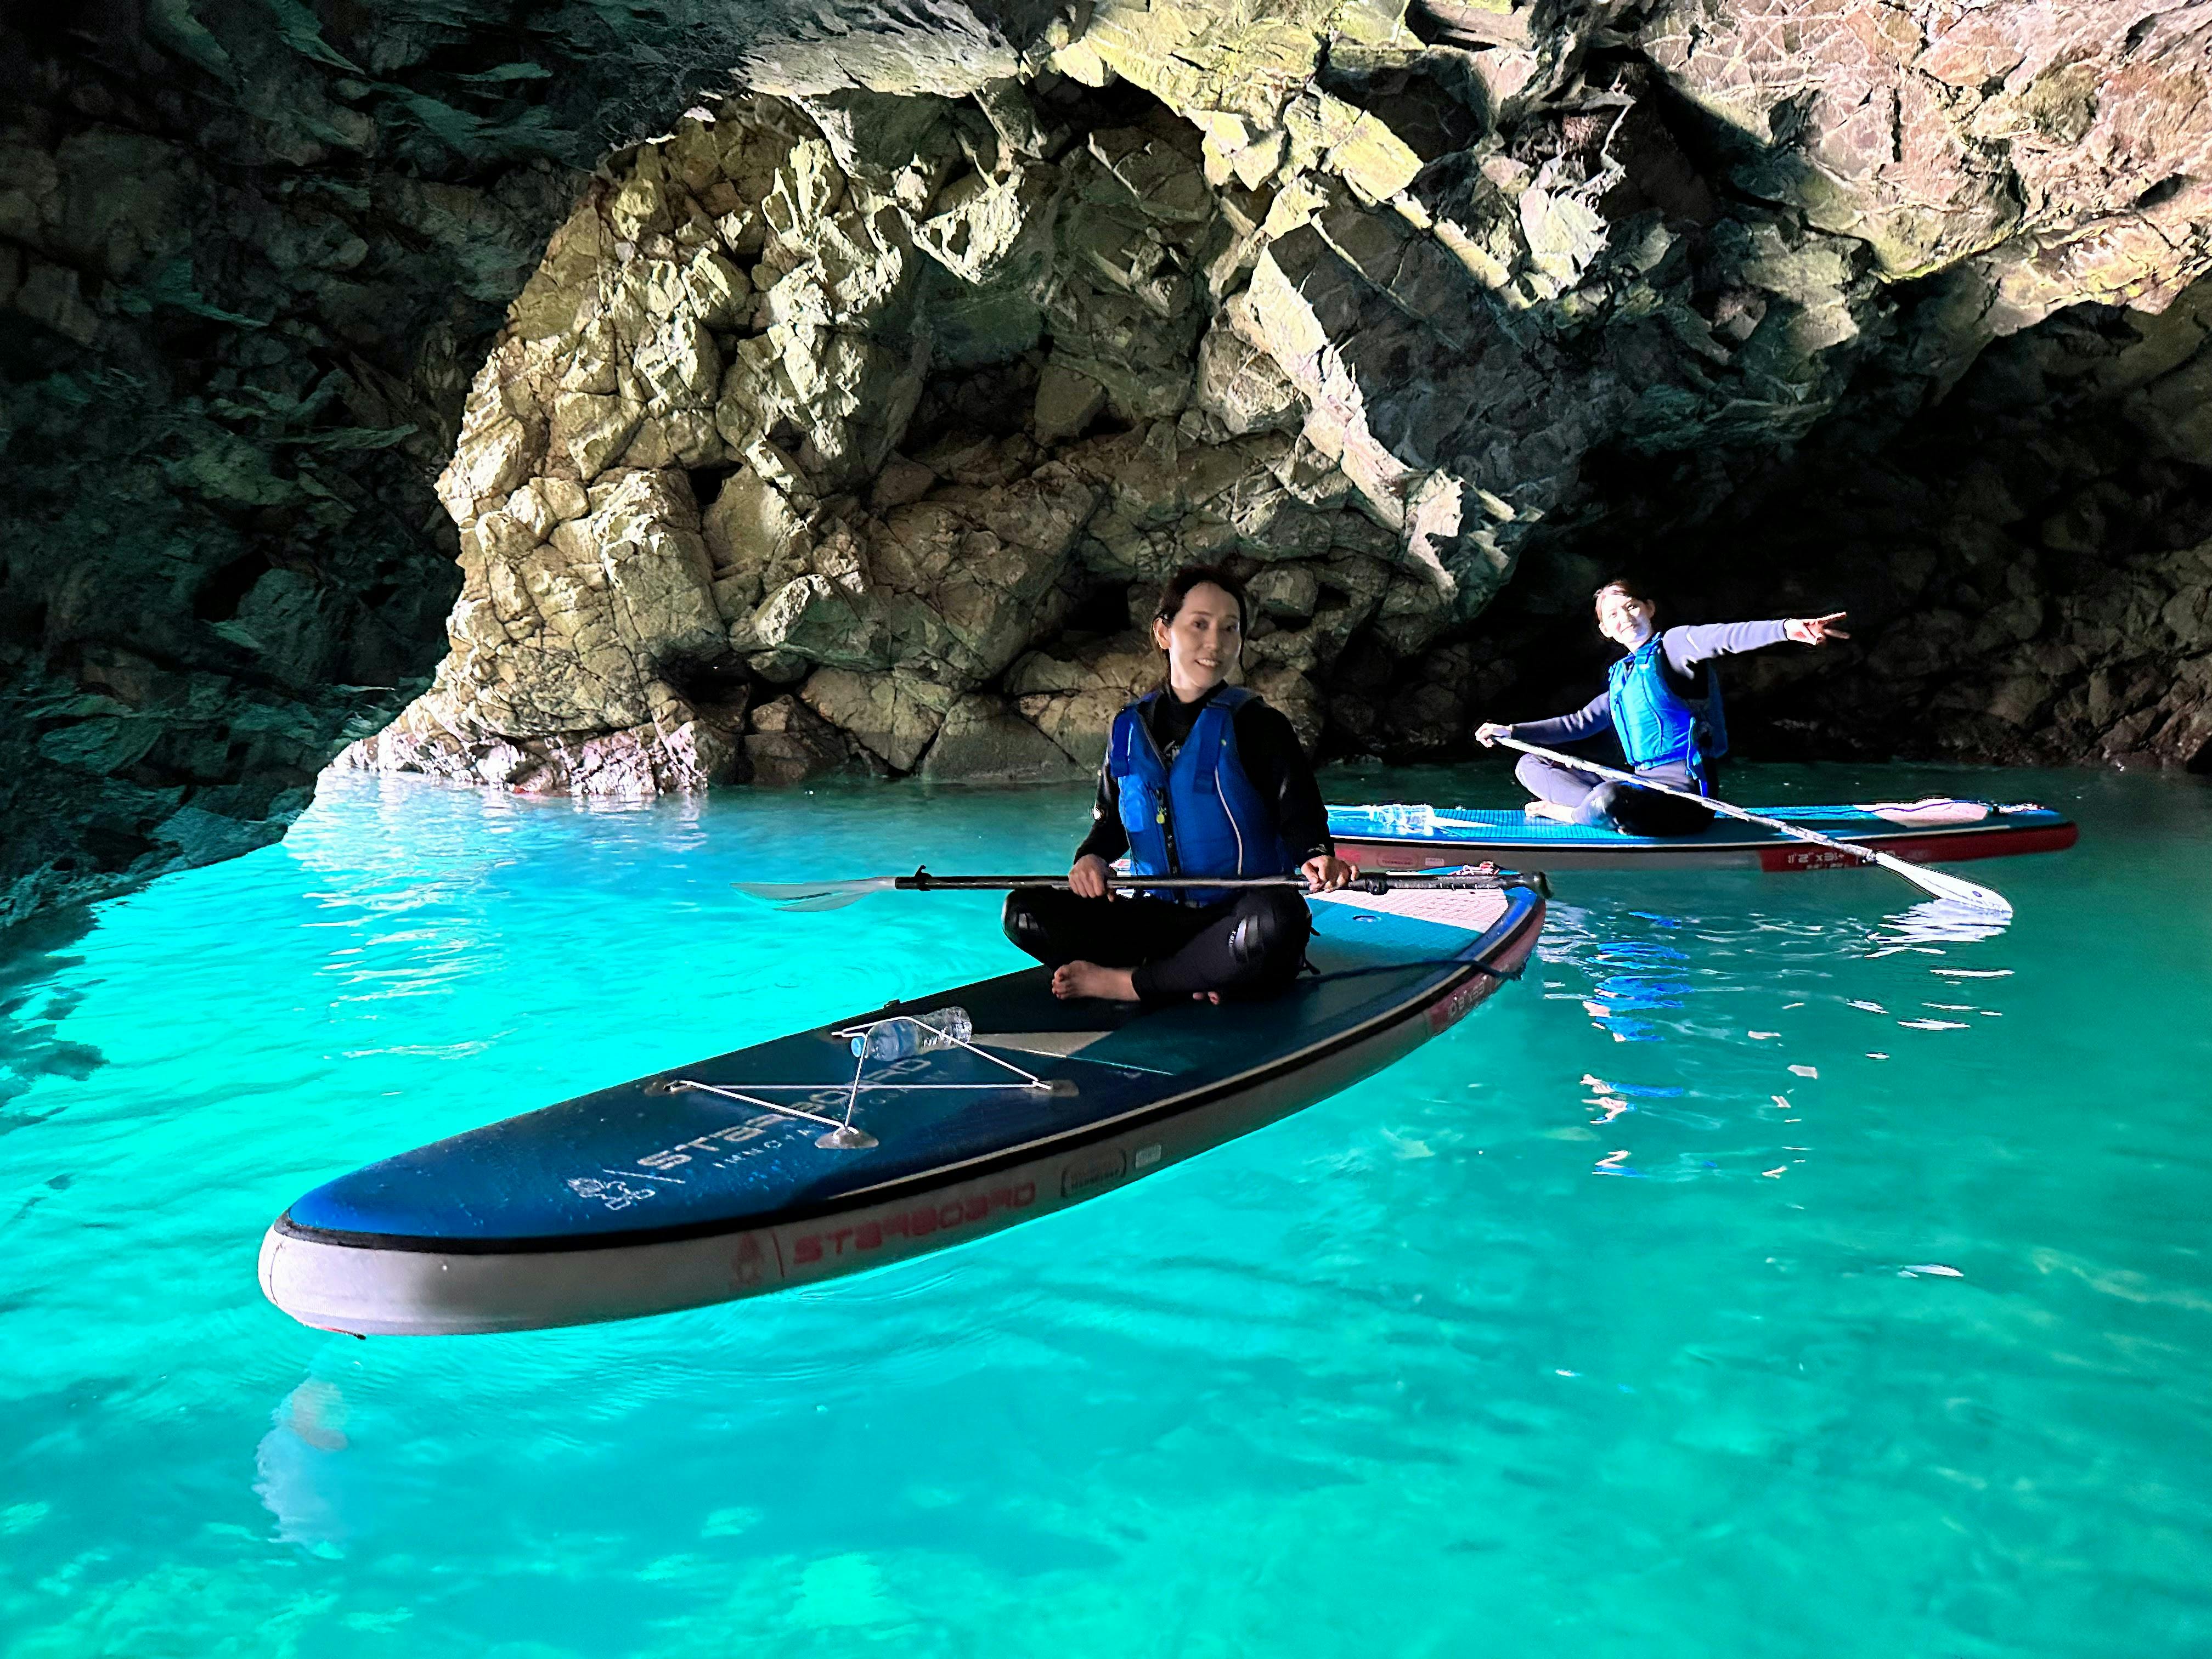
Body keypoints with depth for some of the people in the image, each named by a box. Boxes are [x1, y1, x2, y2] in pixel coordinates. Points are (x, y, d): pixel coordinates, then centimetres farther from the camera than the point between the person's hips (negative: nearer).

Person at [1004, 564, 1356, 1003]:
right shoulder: (1129, 729, 10)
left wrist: (1317, 856, -35)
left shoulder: (1256, 725, -3)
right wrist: (1091, 859, -5)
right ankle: (1186, 978, -23)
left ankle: (1126, 983, -23)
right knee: (1025, 911, -12)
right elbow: (1111, 822, 19)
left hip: (1235, 919, -4)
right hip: (1158, 915, 4)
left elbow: (1300, 814, -12)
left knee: (1279, 922, -41)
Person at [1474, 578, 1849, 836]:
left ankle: (1568, 812, -6)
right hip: (1640, 780, 9)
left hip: (1683, 786, -9)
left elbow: (1724, 638, -22)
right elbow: (1581, 722, 28)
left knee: (1608, 798, -41)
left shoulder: (1674, 646, -2)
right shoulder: (1622, 676, 21)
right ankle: (1609, 814, -14)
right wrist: (1512, 732, 24)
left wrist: (1787, 628, -41)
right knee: (1530, 765, 9)